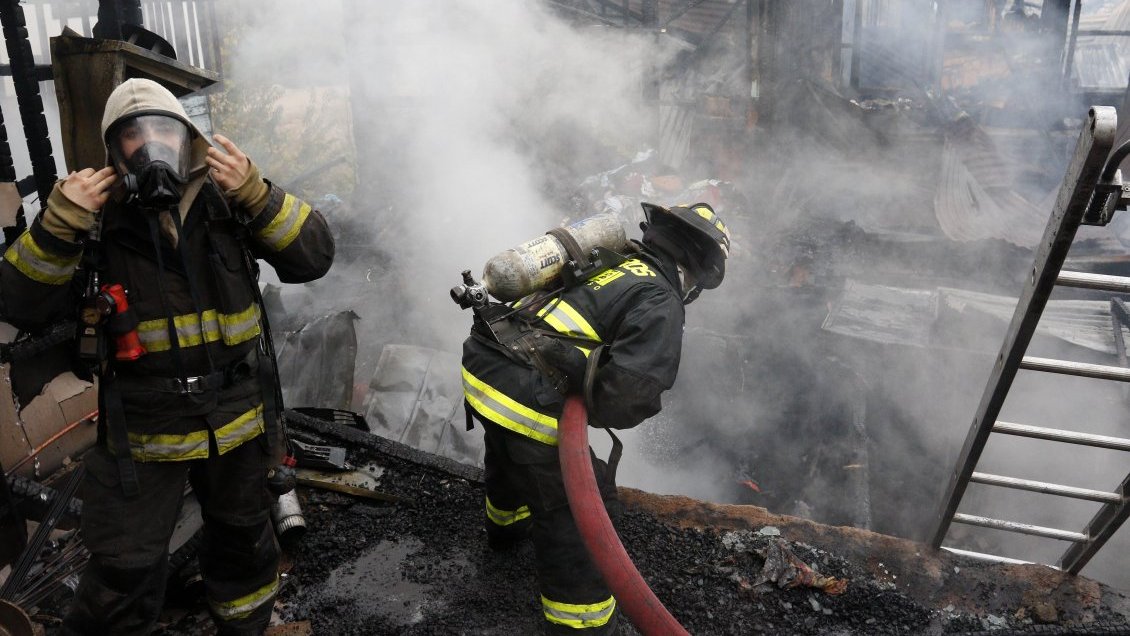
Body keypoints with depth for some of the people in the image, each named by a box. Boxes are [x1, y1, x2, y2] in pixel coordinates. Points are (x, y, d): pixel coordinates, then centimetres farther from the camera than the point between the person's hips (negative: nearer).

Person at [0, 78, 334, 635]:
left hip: (236, 417, 2)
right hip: (141, 430, -1)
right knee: (123, 570, 4)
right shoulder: (97, 217, -6)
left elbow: (313, 256, -13)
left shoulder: (229, 204, -6)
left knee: (243, 537, 23)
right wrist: (59, 224, -24)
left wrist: (257, 195, -25)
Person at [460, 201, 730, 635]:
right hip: (528, 403, -8)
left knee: (508, 455, 36)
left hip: (480, 365, 8)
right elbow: (634, 388, -21)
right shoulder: (660, 302, -7)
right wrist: (589, 410, -2)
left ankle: (506, 523, 66)